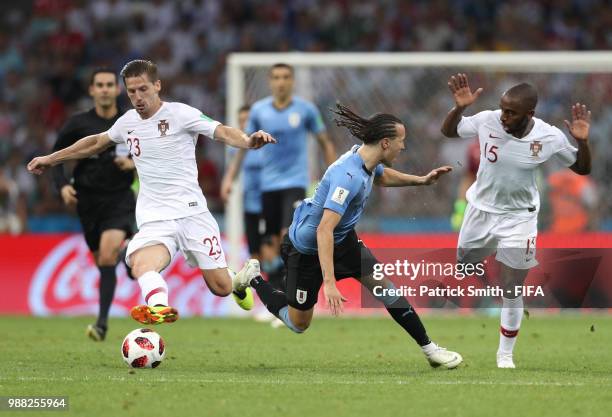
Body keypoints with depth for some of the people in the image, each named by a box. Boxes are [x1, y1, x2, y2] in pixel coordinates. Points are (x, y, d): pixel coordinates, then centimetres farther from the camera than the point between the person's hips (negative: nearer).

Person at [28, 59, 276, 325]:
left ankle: (238, 280, 34)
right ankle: (160, 307, -58)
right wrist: (51, 159, 39)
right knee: (141, 265, -31)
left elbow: (222, 132, -16)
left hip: (191, 211, -3)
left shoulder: (180, 114, -4)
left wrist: (248, 141, -38)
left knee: (221, 288, -1)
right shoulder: (128, 122, 12)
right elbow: (96, 142, 31)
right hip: (154, 220, 3)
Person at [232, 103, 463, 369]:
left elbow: (382, 177, 20)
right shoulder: (348, 176, -37)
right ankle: (254, 279, 30)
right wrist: (329, 283, -47)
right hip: (306, 248, -8)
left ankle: (429, 349, 3)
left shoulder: (368, 160, -9)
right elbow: (324, 230, -43)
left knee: (384, 286, -5)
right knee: (298, 324, 9)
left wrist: (422, 180, 8)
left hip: (343, 239, 8)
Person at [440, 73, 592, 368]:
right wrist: (459, 108, -22)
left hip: (518, 218, -1)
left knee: (512, 292, 1)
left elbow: (582, 169, -4)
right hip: (481, 209, 1)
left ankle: (505, 354, 18)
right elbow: (448, 132, -2)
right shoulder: (487, 121, -20)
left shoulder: (550, 138, -19)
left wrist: (582, 142, -23)